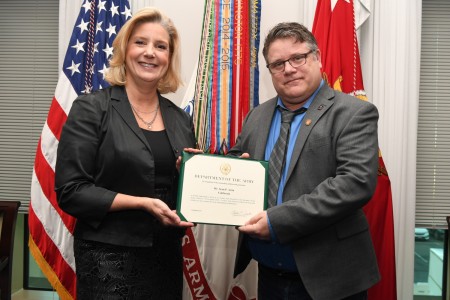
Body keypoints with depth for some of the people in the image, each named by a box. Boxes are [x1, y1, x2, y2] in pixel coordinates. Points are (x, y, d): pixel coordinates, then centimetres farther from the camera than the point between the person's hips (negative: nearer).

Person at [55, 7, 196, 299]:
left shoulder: (181, 119, 6)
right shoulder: (91, 109, -8)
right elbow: (71, 191, -12)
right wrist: (142, 203, -19)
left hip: (167, 254, 5)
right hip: (109, 257, -4)